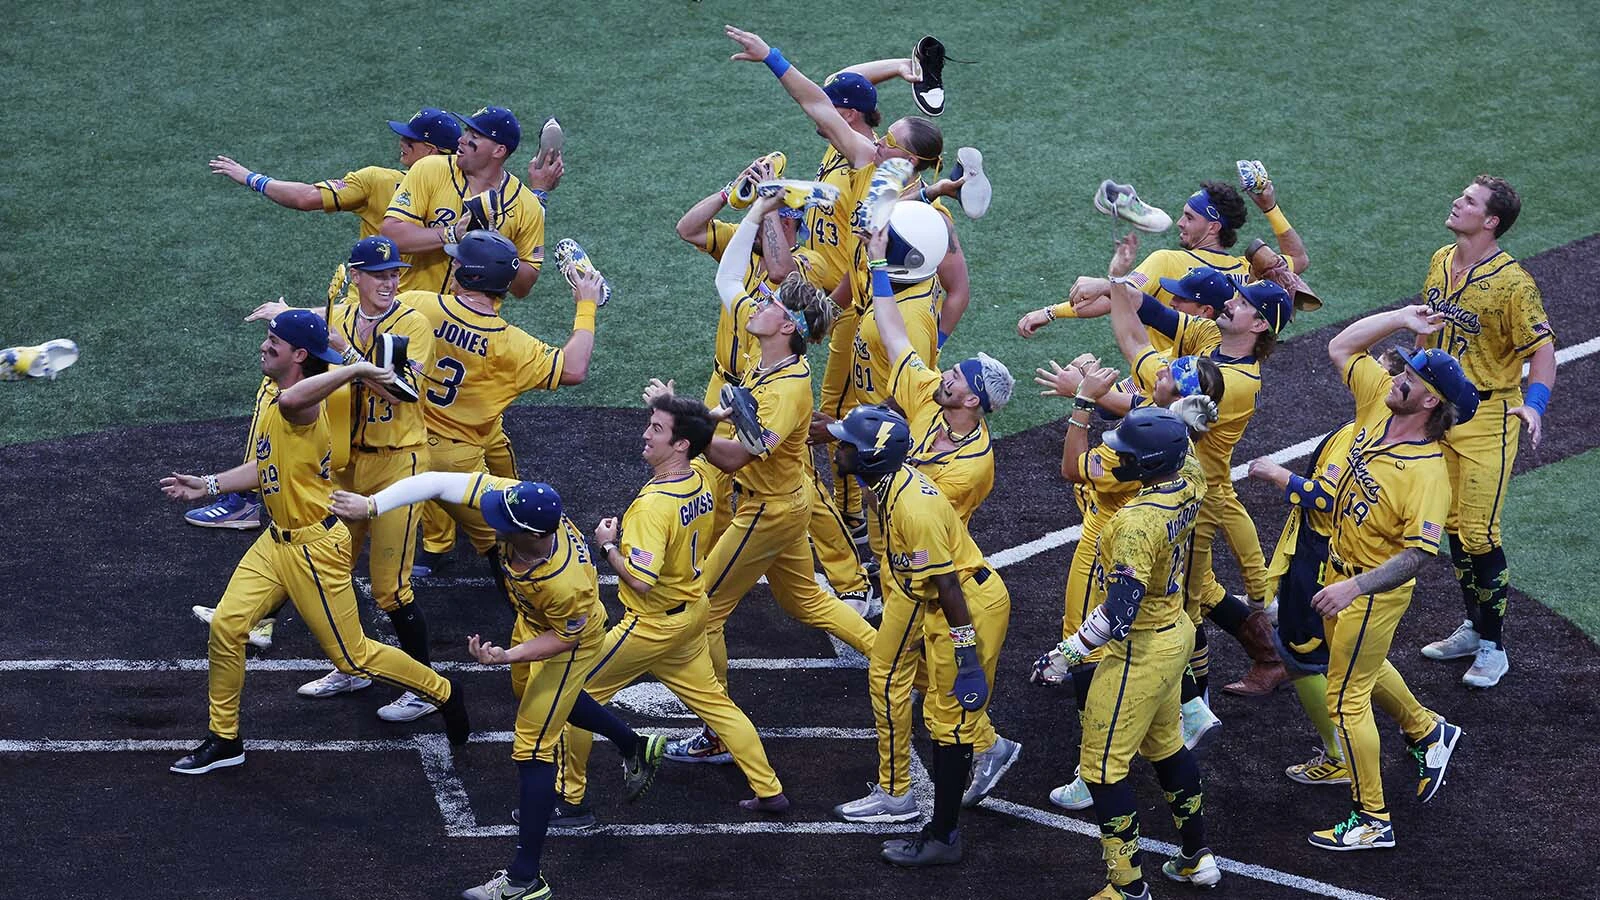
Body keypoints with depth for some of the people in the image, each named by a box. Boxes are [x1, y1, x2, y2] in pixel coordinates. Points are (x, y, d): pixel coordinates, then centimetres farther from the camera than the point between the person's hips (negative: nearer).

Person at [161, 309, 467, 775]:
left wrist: (354, 369, -42)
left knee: (352, 656, 2)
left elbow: (292, 398, -52)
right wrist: (207, 485, 17)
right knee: (225, 626, 0)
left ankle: (443, 692, 23)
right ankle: (224, 740, 14)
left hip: (314, 548, -9)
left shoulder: (301, 405, -24)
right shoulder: (270, 399, 8)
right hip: (277, 541, 9)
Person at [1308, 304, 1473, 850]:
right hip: (1343, 567, 9)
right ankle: (1427, 732, 54)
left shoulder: (1429, 472, -31)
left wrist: (1354, 586, -40)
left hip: (1375, 591, -9)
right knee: (1361, 667, 30)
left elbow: (1420, 553, -33)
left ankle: (1372, 821, 10)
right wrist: (1402, 318, -9)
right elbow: (1340, 347, 2)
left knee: (1346, 699, -1)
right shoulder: (1379, 402, -9)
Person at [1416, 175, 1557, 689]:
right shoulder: (1442, 262, 3)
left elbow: (1542, 349, -18)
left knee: (1479, 536, -6)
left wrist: (1535, 404, -31)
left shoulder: (1511, 282, -19)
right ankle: (1474, 628, 30)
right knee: (1454, 527, 15)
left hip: (1487, 420, -7)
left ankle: (1493, 648, 7)